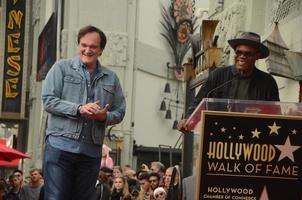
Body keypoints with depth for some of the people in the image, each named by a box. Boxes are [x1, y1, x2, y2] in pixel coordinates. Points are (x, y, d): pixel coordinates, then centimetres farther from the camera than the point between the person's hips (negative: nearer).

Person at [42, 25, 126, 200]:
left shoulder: (111, 78, 14)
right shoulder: (62, 68, 5)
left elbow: (119, 112, 14)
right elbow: (48, 100, -4)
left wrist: (104, 117, -9)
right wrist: (79, 109, -17)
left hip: (92, 151, 4)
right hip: (61, 145, -4)